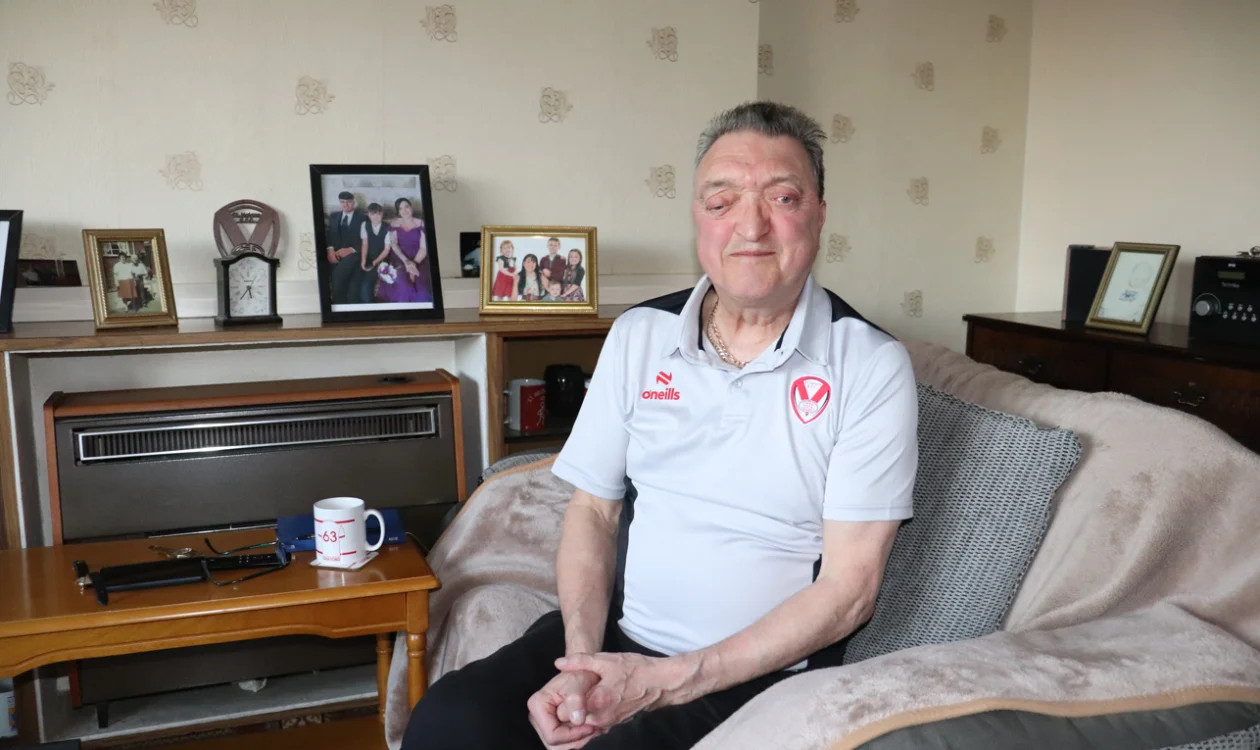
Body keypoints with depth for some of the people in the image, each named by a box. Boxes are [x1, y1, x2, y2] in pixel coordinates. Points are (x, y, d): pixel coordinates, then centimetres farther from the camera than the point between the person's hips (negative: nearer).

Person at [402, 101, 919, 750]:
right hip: (614, 636, 3)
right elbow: (591, 509, 8)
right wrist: (581, 660, -9)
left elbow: (849, 589, -10)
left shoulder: (871, 366, -8)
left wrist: (668, 682, -16)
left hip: (759, 672, -3)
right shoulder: (637, 335, 5)